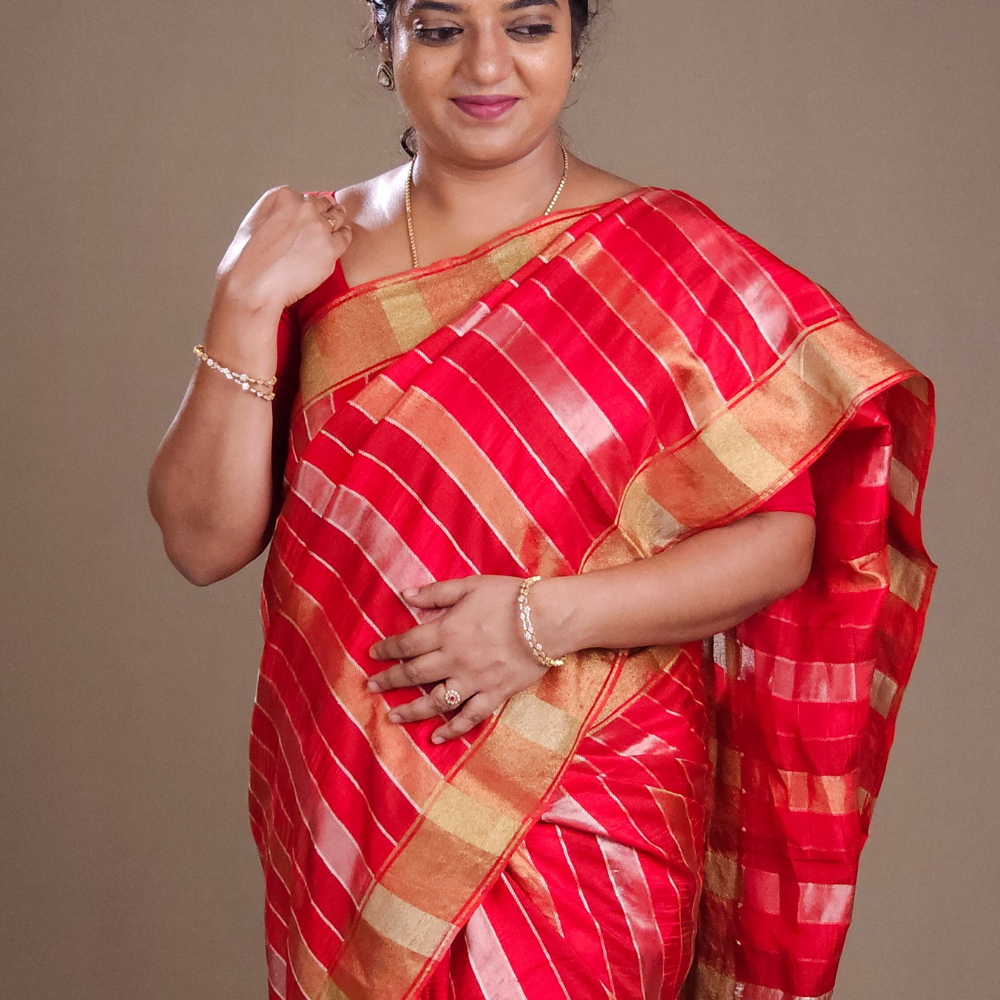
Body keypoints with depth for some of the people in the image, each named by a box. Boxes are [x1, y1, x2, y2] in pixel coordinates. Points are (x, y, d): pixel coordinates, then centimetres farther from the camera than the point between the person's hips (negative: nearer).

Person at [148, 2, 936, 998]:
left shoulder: (673, 258, -4)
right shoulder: (313, 253, 2)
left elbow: (784, 534, -7)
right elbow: (203, 539, -3)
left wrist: (547, 617, -18)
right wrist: (246, 305, -13)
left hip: (583, 811, -2)